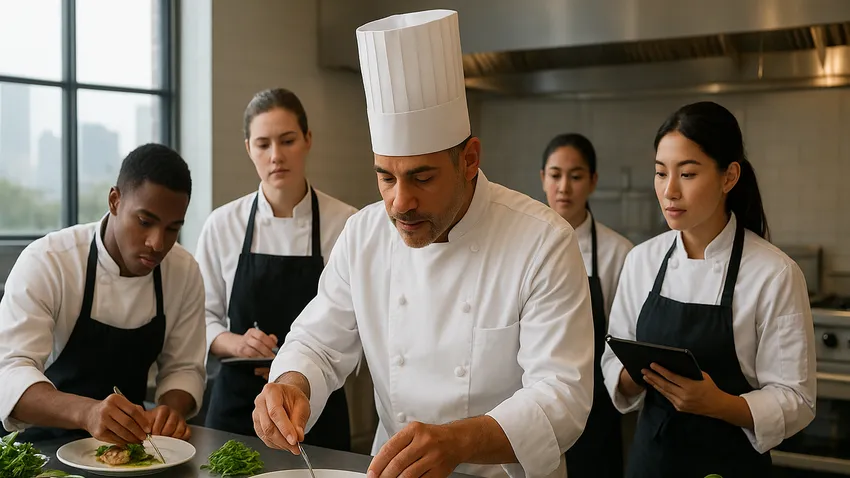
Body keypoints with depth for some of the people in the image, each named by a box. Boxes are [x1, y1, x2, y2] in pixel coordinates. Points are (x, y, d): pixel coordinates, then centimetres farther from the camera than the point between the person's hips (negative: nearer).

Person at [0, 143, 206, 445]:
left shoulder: (185, 271, -5)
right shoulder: (45, 263, -18)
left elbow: (183, 367, 2)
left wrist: (172, 410, -21)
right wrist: (85, 412, -46)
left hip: (127, 444, 5)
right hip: (45, 446, -4)